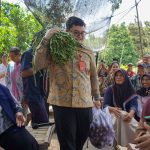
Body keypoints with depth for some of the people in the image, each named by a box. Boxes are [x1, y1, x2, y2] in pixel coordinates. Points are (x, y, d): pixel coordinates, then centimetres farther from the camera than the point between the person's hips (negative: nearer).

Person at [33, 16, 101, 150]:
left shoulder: (88, 53, 11)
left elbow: (93, 76, 18)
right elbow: (38, 64, -12)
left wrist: (97, 97, 18)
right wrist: (46, 40, -13)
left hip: (85, 104, 4)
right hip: (62, 103, -3)